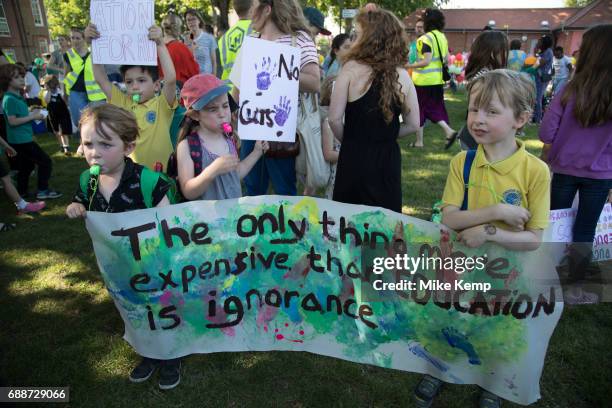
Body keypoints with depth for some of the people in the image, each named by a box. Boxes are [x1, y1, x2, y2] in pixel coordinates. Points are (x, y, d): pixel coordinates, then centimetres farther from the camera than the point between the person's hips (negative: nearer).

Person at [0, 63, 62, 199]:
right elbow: (12, 121, -22)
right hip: (20, 140, -10)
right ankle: (43, 191, 1)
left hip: (22, 138, 10)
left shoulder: (18, 97, 12)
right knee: (45, 161, -6)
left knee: (26, 165, 19)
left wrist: (33, 113, 4)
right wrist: (32, 117, -17)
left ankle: (21, 192, 29)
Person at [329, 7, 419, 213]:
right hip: (388, 157, 3)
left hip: (354, 156, -3)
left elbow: (335, 118, -13)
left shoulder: (352, 69, -10)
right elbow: (413, 124, 5)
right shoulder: (402, 76, 0)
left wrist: (348, 140, 5)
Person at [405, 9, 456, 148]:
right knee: (435, 108, 16)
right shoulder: (442, 37, 10)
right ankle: (448, 131, 1)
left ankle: (419, 141, 12)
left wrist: (409, 66, -15)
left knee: (419, 110, 5)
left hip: (424, 79, -7)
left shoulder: (426, 38, -13)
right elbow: (446, 58, 14)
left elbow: (426, 61, -21)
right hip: (438, 79, 7)